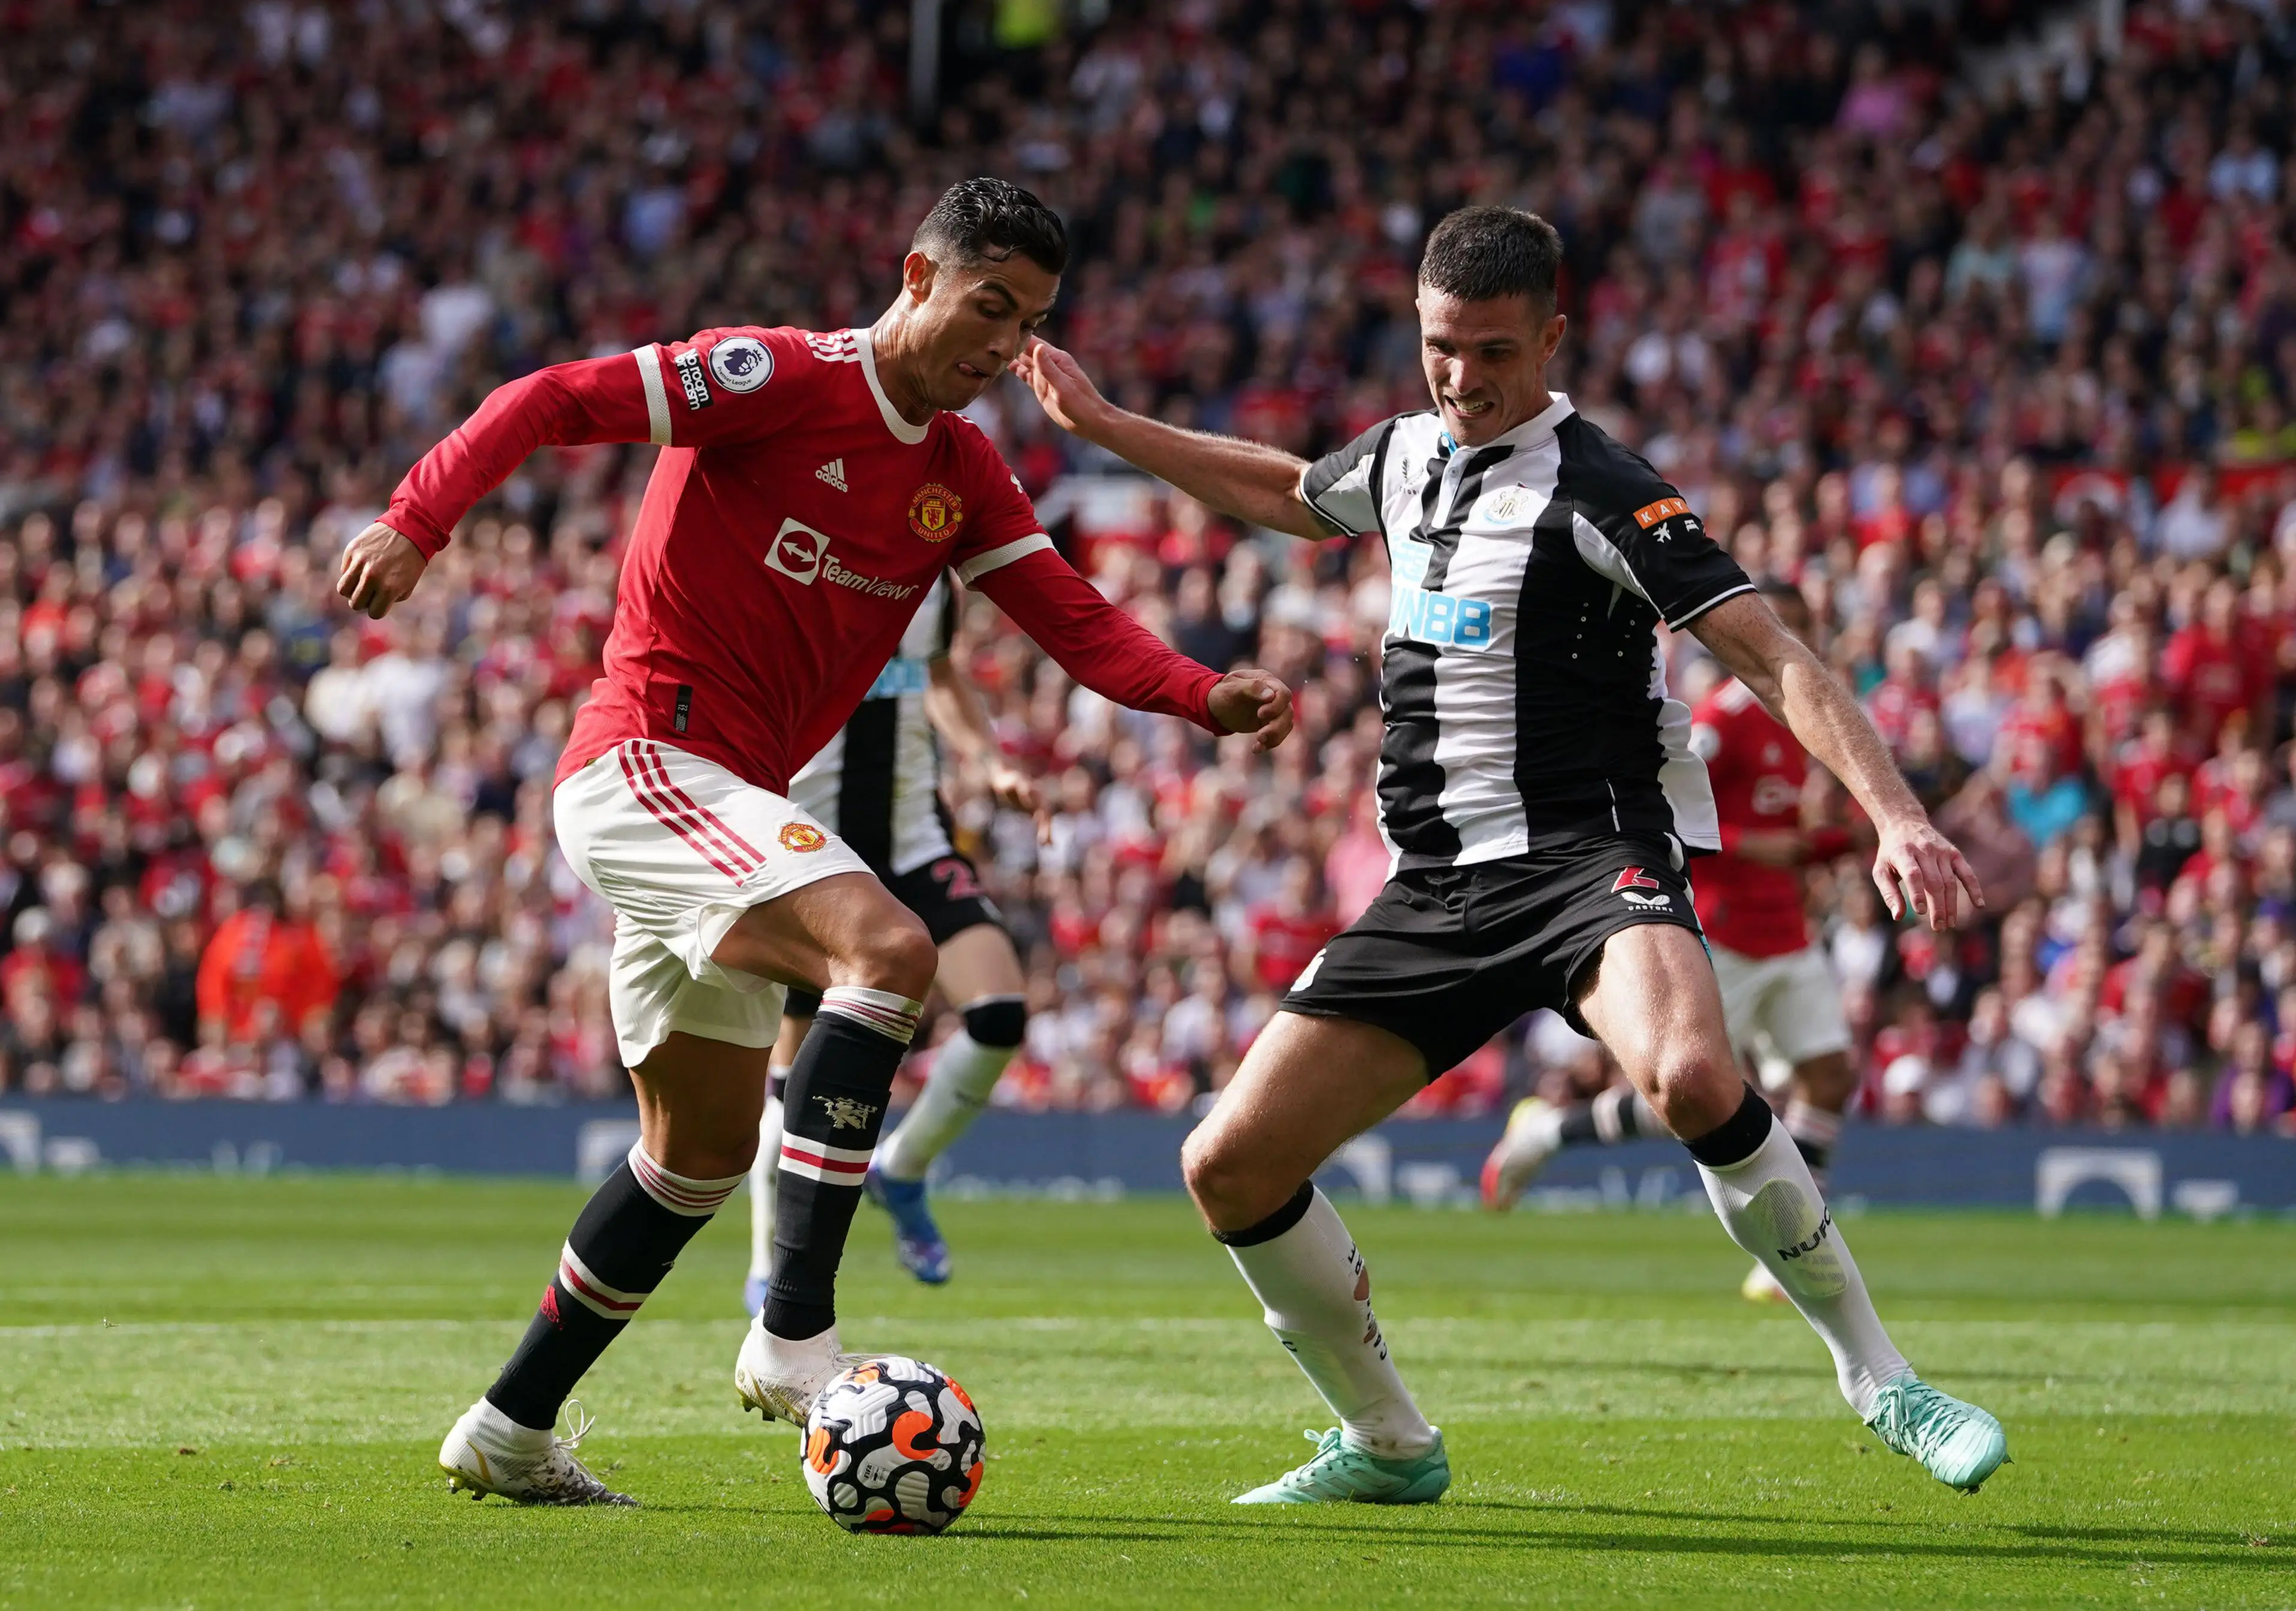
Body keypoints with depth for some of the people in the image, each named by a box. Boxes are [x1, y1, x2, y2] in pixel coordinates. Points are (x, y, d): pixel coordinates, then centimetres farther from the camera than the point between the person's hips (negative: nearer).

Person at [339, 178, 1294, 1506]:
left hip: (721, 798, 10)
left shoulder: (965, 474, 12)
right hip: (647, 758, -10)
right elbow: (555, 400, -14)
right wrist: (416, 523, -27)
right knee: (887, 948, -30)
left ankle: (512, 1432, 26)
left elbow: (1077, 623, 4)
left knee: (706, 1149, 16)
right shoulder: (781, 379, -11)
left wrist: (1210, 697, -15)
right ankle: (795, 1334, -31)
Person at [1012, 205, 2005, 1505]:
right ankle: (1390, 1446, 19)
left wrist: (1895, 814, -30)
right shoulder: (1407, 454, 11)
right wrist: (1103, 423, 36)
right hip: (1437, 892, 7)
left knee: (1692, 1078, -39)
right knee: (1231, 1165, 0)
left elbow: (1771, 654, -18)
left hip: (1591, 857, -7)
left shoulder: (1595, 489, -11)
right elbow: (1286, 492, 36)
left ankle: (1881, 1381, -24)